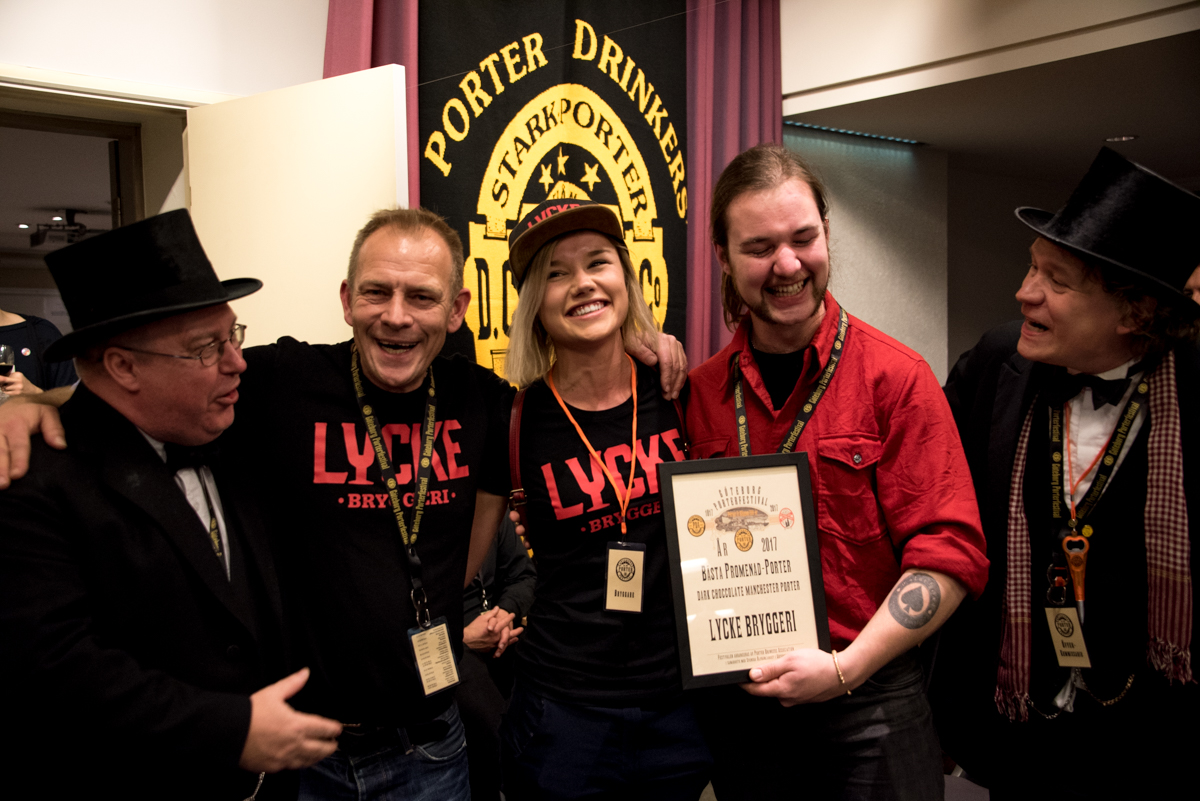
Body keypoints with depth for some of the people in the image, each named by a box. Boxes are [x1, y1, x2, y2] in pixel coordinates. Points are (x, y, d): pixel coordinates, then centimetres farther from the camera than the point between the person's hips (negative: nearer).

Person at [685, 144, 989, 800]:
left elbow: (950, 555, -12)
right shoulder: (699, 390, 2)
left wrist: (845, 667, -18)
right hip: (738, 699, 3)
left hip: (869, 702, -3)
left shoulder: (896, 378, -8)